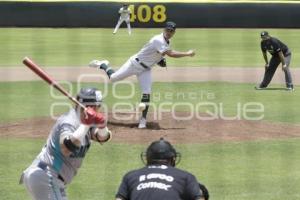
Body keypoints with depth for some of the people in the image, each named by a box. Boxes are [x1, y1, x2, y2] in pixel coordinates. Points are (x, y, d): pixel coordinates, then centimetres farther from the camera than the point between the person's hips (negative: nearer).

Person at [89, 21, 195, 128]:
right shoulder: (159, 40, -28)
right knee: (112, 78, 4)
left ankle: (143, 119, -2)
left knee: (146, 93, -8)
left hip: (145, 69, 7)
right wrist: (187, 54, -34)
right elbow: (171, 53, -38)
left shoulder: (166, 42, 2)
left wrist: (160, 60, -1)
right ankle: (103, 65, 36)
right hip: (135, 63, -7)